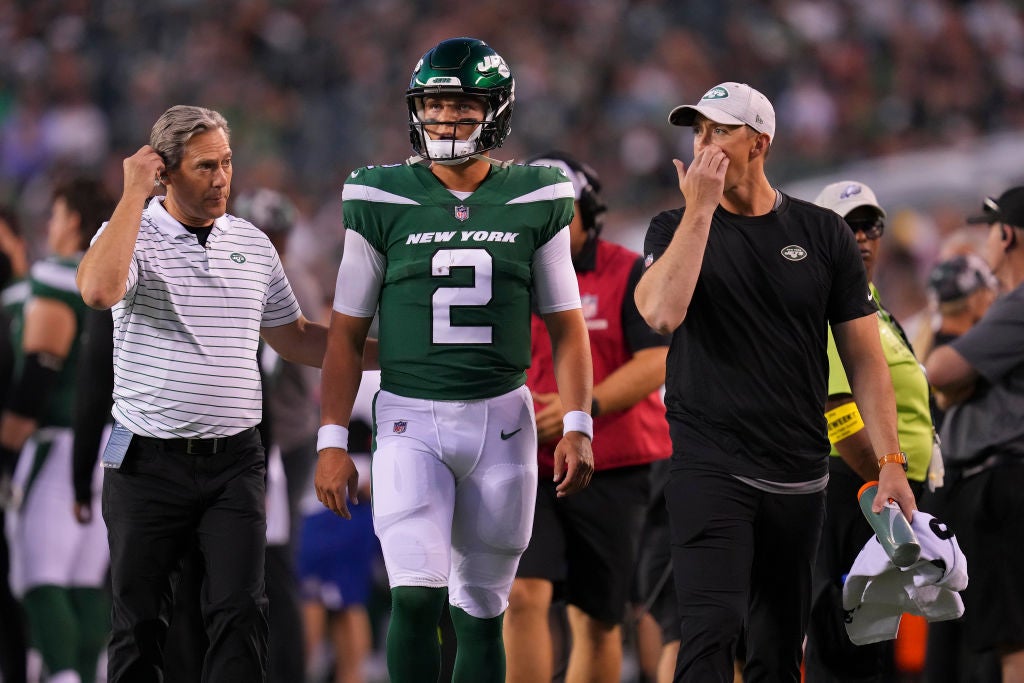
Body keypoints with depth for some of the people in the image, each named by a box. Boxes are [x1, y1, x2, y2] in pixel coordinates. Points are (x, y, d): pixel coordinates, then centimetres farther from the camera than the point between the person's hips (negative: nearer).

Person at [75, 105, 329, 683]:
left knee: (241, 612, -9)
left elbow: (293, 338, 21)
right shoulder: (134, 234, -4)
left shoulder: (253, 243, 10)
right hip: (148, 461, -3)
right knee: (140, 620, 3)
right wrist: (135, 192, -19)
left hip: (234, 461, 3)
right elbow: (100, 290, -27)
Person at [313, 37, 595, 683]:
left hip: (501, 418, 2)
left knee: (481, 615, 8)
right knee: (417, 598, -17)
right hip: (411, 418, -2)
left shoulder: (534, 204, 2)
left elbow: (566, 325, 8)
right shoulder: (385, 201, 0)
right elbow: (348, 332, 4)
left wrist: (578, 427, -3)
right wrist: (333, 441, -1)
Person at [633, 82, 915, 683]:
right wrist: (700, 208, -15)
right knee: (713, 632, -19)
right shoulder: (678, 229, 3)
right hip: (710, 468, -2)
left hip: (799, 476, 3)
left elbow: (864, 357, 7)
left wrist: (891, 464, 0)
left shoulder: (823, 234, 6)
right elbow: (662, 314, -18)